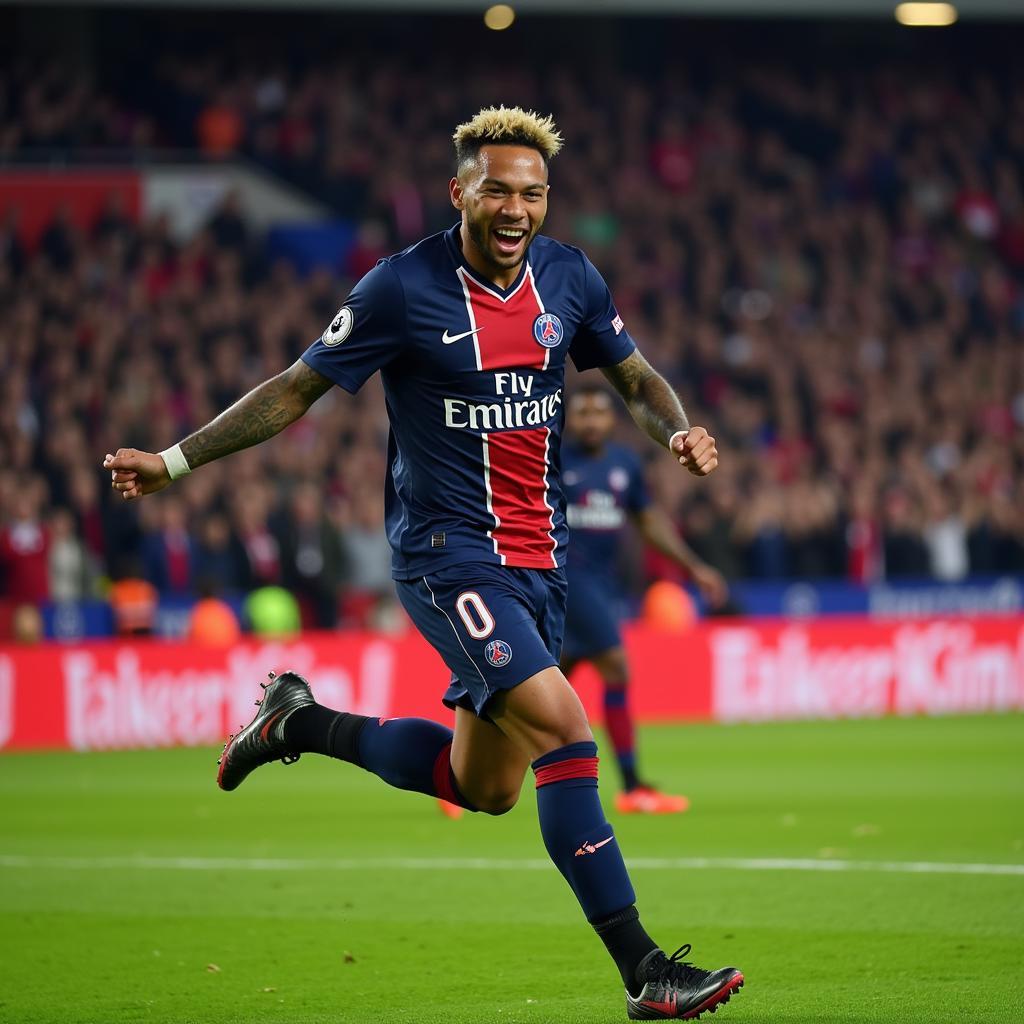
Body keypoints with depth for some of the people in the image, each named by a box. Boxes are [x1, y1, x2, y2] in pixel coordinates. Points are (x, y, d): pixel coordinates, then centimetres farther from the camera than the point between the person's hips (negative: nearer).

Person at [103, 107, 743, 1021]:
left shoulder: (569, 277, 4)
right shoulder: (403, 290, -11)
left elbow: (634, 375, 19)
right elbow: (297, 389, -1)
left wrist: (679, 432, -3)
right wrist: (173, 460, -3)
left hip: (540, 559, 7)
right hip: (446, 550, -7)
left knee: (484, 787, 12)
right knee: (564, 730, -23)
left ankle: (304, 723, 34)